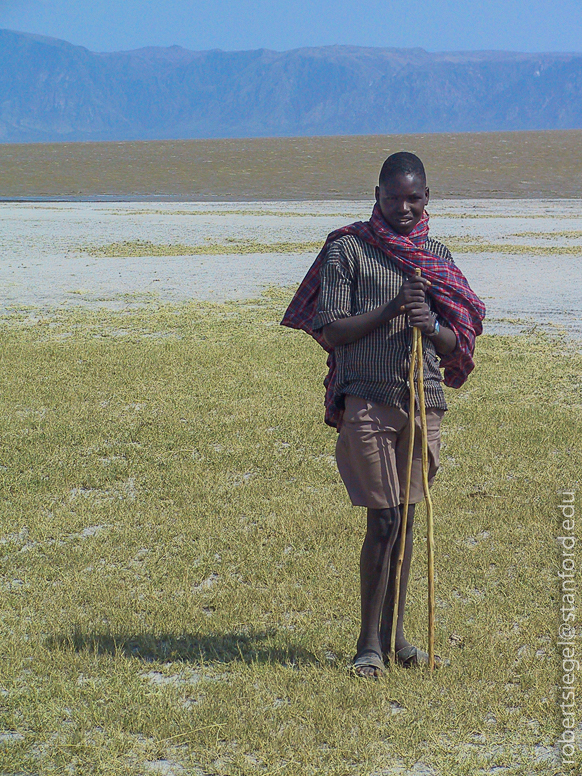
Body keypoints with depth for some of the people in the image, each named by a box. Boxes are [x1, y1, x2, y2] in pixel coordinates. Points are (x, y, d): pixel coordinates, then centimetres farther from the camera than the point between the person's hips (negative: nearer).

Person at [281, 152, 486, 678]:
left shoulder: (437, 256, 13)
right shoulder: (348, 249, 0)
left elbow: (456, 347, 12)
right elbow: (330, 333, -5)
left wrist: (431, 325, -10)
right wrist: (390, 310, -16)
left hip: (423, 400, 4)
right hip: (368, 400, -4)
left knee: (406, 520, 9)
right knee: (384, 521, -8)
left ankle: (394, 634, 20)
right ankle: (369, 642, 4)